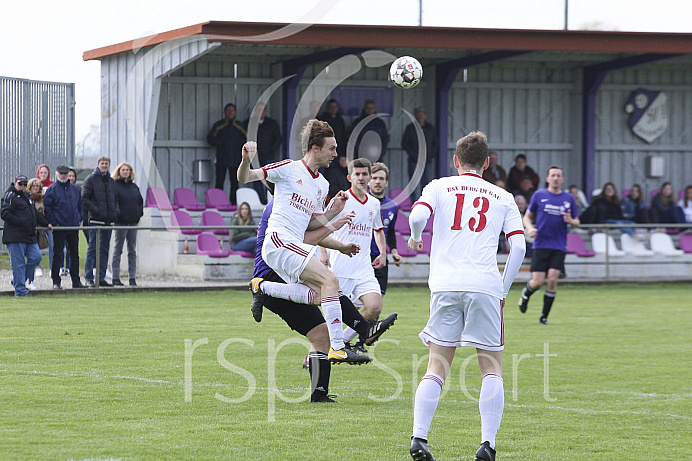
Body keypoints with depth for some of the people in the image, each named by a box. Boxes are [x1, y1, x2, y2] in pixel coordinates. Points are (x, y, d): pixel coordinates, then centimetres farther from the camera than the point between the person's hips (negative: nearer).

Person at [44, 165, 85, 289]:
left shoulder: (74, 189, 12)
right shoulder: (52, 189, -2)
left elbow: (80, 205, 19)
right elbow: (48, 208, -5)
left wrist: (79, 219, 8)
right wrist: (53, 222, -12)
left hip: (73, 227, 5)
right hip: (58, 227, -5)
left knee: (74, 253, 8)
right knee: (58, 254, -4)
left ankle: (76, 280, 14)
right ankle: (56, 281, 1)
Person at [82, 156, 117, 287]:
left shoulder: (112, 181, 17)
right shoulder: (91, 179, -2)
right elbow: (85, 198, -9)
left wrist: (116, 211, 6)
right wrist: (96, 210, -17)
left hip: (109, 220, 6)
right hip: (95, 219, -6)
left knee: (105, 249, 8)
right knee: (93, 248, -7)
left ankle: (101, 277, 13)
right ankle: (89, 278, -6)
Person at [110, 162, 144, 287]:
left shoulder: (134, 186, 14)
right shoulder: (115, 185, -4)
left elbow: (140, 201, 19)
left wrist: (139, 213, 5)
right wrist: (116, 214, -19)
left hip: (133, 223, 6)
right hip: (121, 222, -6)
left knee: (132, 251, 6)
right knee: (118, 250, -1)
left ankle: (132, 278, 9)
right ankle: (116, 278, 2)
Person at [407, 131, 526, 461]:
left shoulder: (439, 187, 12)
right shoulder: (502, 197, 15)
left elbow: (417, 216, -7)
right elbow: (518, 247, 6)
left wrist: (415, 237, 15)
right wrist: (503, 290, 15)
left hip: (445, 285, 1)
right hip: (486, 285, 0)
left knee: (437, 368, 5)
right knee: (491, 368, 5)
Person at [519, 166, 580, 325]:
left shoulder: (568, 198, 8)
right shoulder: (539, 195, 4)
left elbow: (577, 222, 15)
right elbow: (527, 216, 11)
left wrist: (570, 221, -8)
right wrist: (530, 228, -9)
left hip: (559, 247, 1)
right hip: (540, 244, -1)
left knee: (552, 279, -13)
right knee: (538, 281, -7)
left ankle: (544, 316, 1)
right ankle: (526, 294, 29)